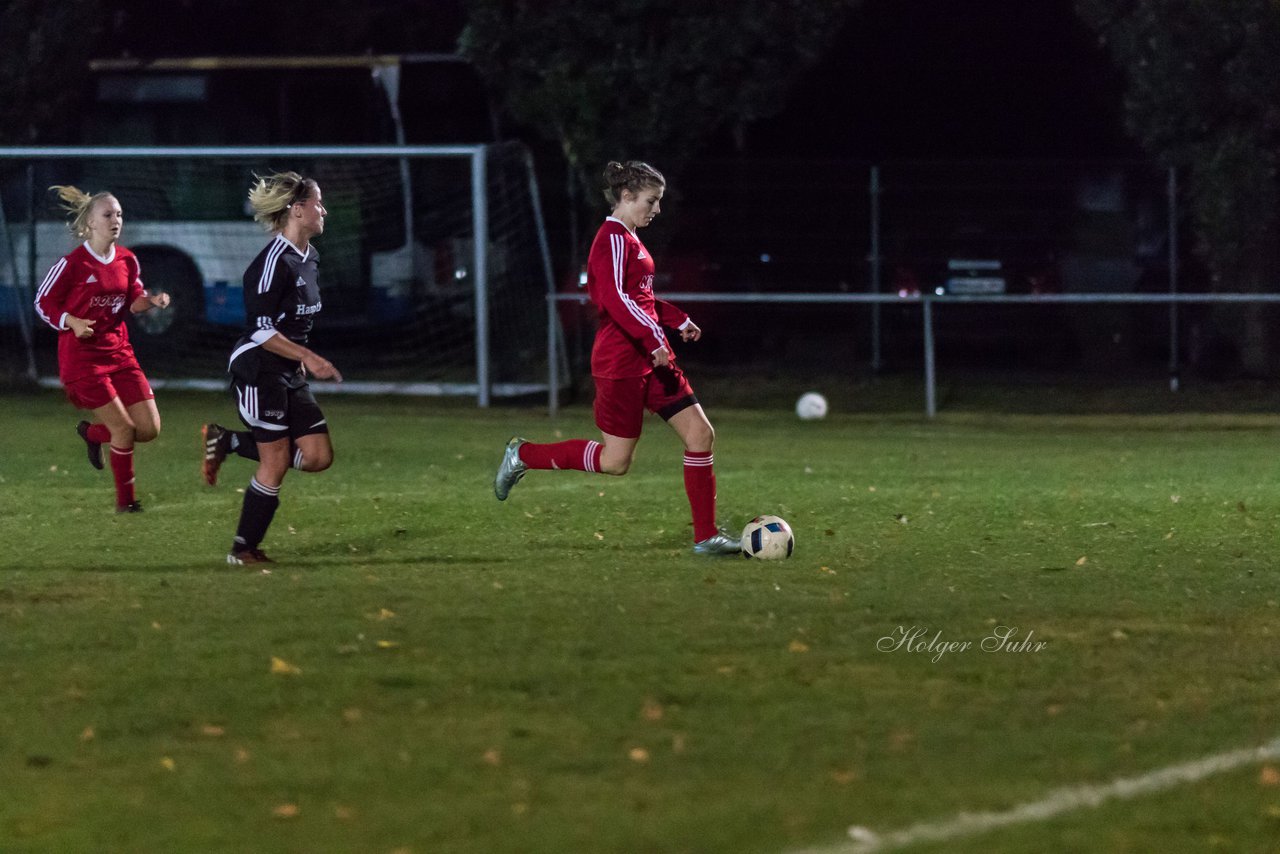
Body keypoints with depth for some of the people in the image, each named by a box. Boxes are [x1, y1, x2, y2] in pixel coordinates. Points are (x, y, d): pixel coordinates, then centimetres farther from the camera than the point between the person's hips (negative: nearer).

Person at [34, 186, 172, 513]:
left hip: (119, 353, 6)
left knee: (149, 428, 0)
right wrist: (72, 323, -21)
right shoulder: (73, 263, -13)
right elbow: (43, 302, -5)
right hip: (82, 357, -6)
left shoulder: (127, 260, 4)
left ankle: (92, 433, 28)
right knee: (124, 428, -10)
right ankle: (125, 500, 7)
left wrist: (152, 301, -7)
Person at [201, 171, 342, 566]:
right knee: (275, 463, -6)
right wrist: (307, 357, -24)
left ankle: (226, 441, 14)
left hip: (289, 376, 9)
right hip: (259, 373, -9)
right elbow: (260, 330, -21)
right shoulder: (274, 262, -18)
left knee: (318, 456, 1)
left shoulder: (307, 258, 11)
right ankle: (244, 549, 7)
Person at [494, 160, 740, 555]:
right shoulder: (614, 239, -13)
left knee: (700, 433, 1)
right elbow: (615, 299, -24)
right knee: (615, 461, -4)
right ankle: (523, 455, 14)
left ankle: (706, 536, 4)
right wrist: (652, 338, -28)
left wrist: (678, 320, 20)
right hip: (622, 361, -10)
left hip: (651, 359, 10)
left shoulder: (630, 241, 17)